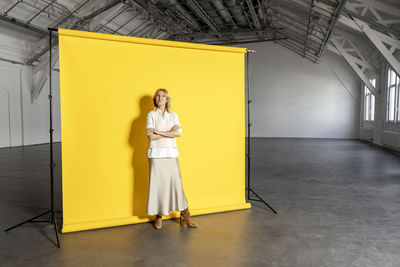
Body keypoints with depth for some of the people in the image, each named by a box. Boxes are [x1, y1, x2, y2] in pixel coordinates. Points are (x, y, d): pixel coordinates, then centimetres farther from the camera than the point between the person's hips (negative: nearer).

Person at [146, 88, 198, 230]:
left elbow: (178, 132, -5)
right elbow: (151, 136, -8)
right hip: (156, 153, -2)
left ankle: (184, 215, 10)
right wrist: (170, 133, -4)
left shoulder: (173, 115, 11)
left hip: (171, 153, 2)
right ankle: (159, 217, 12)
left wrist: (159, 132, -9)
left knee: (176, 182, 0)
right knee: (158, 183, -1)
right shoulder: (151, 115, 5)